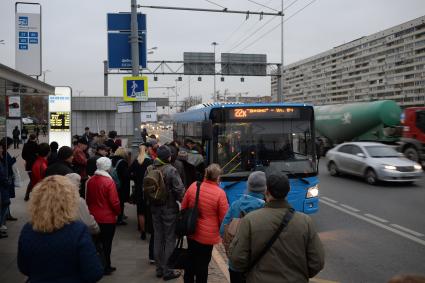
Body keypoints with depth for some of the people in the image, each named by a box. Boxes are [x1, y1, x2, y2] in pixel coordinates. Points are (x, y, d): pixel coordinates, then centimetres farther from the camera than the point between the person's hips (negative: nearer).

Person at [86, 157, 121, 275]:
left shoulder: (90, 181, -2)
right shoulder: (109, 182, -20)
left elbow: (87, 198, 10)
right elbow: (115, 202, -18)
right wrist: (118, 212, 0)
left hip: (93, 217, 5)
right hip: (108, 218, -5)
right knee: (106, 243, 8)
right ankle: (106, 267, 19)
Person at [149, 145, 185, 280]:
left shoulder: (149, 169, -2)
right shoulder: (171, 170, -20)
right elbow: (180, 190, -21)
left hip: (155, 208, 6)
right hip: (169, 208, -6)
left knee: (158, 238, 16)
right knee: (169, 239, 6)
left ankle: (159, 269, 27)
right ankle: (167, 271, 13)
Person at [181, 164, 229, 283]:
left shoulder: (193, 186, -7)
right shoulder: (220, 193, -21)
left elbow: (183, 208, 5)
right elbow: (224, 218, -13)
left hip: (191, 232, 5)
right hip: (207, 235, -4)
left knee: (191, 260, 24)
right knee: (203, 264, 13)